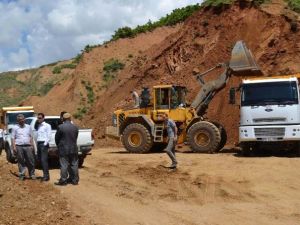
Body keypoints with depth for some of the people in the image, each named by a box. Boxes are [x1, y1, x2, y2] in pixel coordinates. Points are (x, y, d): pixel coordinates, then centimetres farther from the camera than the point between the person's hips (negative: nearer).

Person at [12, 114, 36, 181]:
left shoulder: (28, 127, 12)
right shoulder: (15, 128, 5)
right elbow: (13, 138, 3)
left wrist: (32, 145, 6)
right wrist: (14, 147, -6)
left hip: (28, 146, 2)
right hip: (19, 146, -2)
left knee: (30, 161, 1)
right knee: (21, 161, 3)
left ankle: (32, 174, 12)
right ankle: (21, 175, 11)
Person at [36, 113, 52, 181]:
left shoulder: (47, 126, -4)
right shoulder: (39, 126, 18)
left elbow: (49, 136, -9)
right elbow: (38, 136, 17)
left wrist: (45, 144, -14)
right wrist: (37, 144, 7)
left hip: (44, 144, -8)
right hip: (39, 144, 8)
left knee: (44, 160, -12)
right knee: (40, 160, 8)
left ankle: (46, 176, -9)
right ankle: (45, 175, 15)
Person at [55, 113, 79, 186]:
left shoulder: (60, 127, -11)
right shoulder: (75, 127, 0)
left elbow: (57, 138, -2)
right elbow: (76, 138, 5)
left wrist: (59, 145, 16)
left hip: (63, 149, -3)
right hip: (73, 149, 3)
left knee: (64, 166, 1)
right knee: (74, 165, 11)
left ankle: (63, 181, 4)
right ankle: (75, 180, 16)